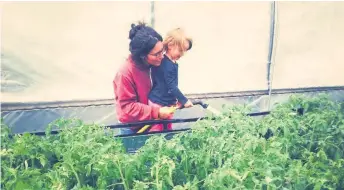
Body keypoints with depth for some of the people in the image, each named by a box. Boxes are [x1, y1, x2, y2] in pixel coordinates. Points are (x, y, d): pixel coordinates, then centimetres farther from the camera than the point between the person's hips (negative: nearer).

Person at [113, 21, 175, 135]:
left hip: (150, 123, 5)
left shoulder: (155, 65, -8)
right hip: (132, 128, -5)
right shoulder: (125, 73, -27)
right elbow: (127, 106, -24)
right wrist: (156, 112, -28)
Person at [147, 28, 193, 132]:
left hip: (167, 102, 10)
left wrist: (177, 100, 19)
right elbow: (172, 87, -22)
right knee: (156, 131, -1)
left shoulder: (172, 63, 8)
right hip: (159, 104, -10)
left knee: (168, 129, 16)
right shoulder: (167, 65, -22)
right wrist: (184, 100, -15)